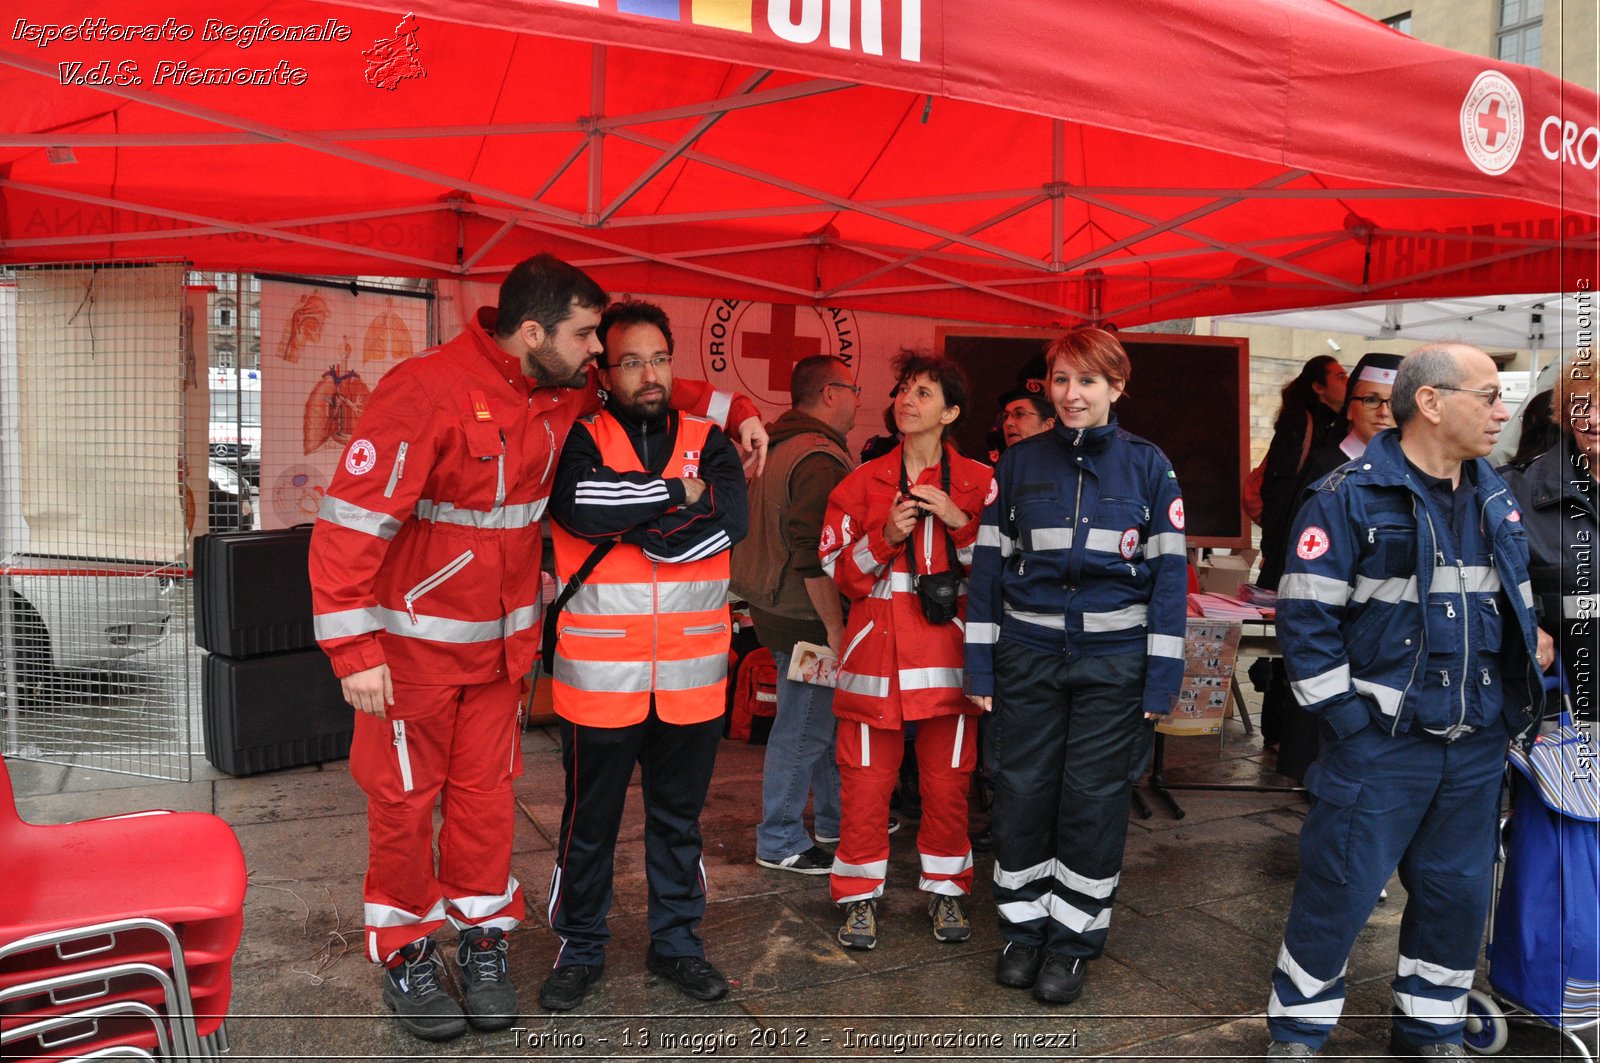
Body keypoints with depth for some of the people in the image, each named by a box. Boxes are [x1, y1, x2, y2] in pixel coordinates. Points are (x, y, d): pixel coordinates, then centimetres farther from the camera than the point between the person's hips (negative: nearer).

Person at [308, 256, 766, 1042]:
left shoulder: (563, 393, -1)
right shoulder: (429, 392, -23)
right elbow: (352, 517, -22)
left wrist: (733, 408, 7)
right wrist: (353, 650, -22)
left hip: (501, 643, 6)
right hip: (414, 643, -5)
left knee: (486, 794, 12)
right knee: (406, 801, 8)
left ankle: (482, 942, 29)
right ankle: (406, 958, 26)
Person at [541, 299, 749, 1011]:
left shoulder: (707, 442, 7)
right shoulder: (580, 439, -1)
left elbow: (731, 517, -12)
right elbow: (582, 504, -22)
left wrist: (630, 523, -16)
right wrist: (677, 494, -14)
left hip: (693, 673, 3)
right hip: (600, 675, -2)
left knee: (679, 817, 17)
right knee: (589, 820, 12)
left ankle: (676, 940, 35)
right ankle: (580, 949, 31)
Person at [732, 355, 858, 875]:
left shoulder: (779, 445, 13)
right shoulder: (819, 459, -20)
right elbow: (813, 555, -26)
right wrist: (835, 628, -21)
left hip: (775, 606, 10)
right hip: (807, 618, -10)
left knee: (826, 717, 20)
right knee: (803, 730, 1)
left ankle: (836, 818, 34)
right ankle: (779, 843, 13)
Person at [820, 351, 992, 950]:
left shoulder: (978, 482, 5)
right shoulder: (862, 483, 9)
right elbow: (842, 574, 6)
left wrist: (959, 522, -10)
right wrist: (887, 536, -10)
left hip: (948, 648, 0)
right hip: (877, 647, 1)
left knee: (947, 779, 5)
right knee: (865, 780, 2)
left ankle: (945, 889, 25)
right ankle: (860, 895, 18)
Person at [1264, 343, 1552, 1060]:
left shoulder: (1497, 502, 11)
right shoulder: (1350, 500, -11)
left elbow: (1517, 610, 21)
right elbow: (1305, 617, -13)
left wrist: (1522, 681, 12)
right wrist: (1348, 719, -14)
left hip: (1478, 749, 6)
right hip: (1381, 744, -6)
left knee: (1457, 893, 15)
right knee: (1338, 891, 2)